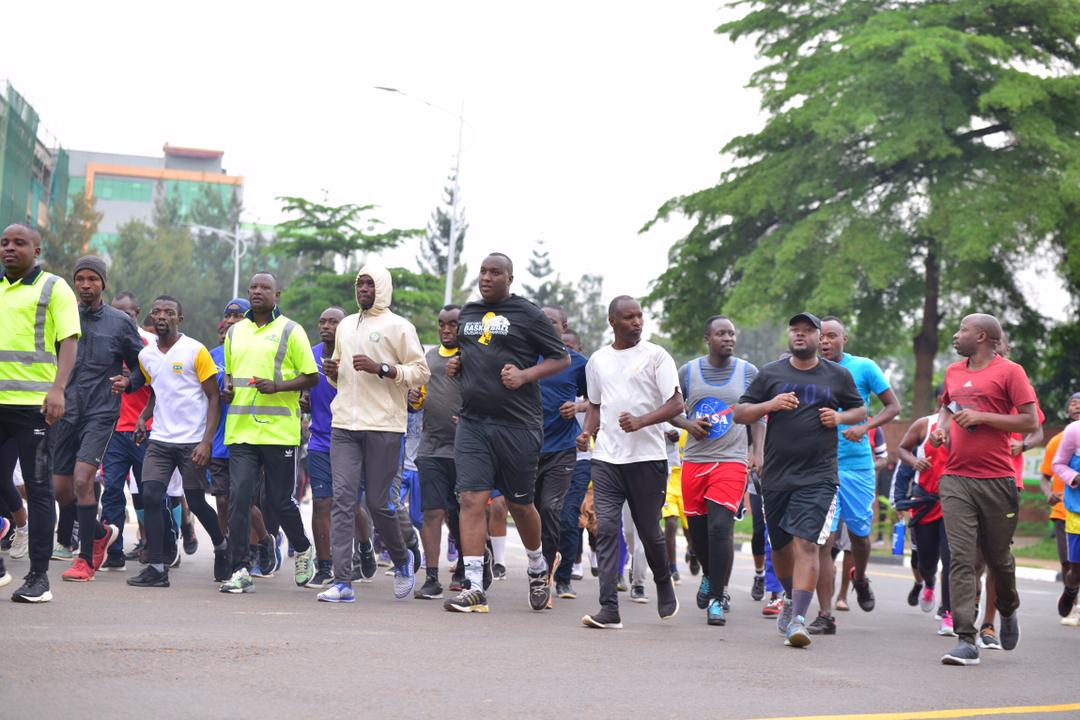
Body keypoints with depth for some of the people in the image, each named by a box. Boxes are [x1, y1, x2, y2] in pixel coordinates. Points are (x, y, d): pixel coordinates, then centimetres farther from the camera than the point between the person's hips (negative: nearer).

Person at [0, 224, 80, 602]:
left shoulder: (53, 288, 2)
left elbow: (68, 343, -7)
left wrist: (57, 390, -21)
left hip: (34, 403, -5)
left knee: (38, 488, -1)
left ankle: (39, 577, 2)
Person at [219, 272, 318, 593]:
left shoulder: (290, 331, 0)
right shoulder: (235, 332, 15)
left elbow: (311, 376, -2)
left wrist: (277, 386, -16)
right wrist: (227, 388, 6)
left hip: (279, 431, -4)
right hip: (240, 430, 4)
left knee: (280, 500, 3)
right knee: (238, 497, -6)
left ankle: (302, 550, 31)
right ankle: (240, 571, -4)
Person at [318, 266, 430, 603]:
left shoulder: (398, 327, 0)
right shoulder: (345, 325, 18)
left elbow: (421, 372, -5)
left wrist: (380, 368, -16)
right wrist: (331, 370, 5)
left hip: (383, 427, -5)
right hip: (344, 426, 5)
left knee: (377, 502, -1)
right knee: (342, 499, -6)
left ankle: (402, 559, 27)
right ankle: (342, 582, -8)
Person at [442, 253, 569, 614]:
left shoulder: (528, 315, -1)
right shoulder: (467, 313, 15)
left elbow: (562, 358, 0)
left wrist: (525, 375, -14)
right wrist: (455, 365, 8)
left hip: (517, 424, -4)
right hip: (472, 422, 4)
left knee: (519, 503, 7)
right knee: (471, 499, -9)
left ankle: (538, 570, 34)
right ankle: (474, 588, -10)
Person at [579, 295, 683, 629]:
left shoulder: (655, 355, -1)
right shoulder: (597, 360, 12)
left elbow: (676, 404, -5)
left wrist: (640, 421, -20)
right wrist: (587, 432, 5)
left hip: (647, 457, -3)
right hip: (606, 458, 3)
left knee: (649, 530, 6)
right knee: (606, 528, -8)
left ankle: (664, 583, 36)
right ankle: (609, 609, -10)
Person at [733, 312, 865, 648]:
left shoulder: (838, 375, 7)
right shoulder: (771, 374, 7)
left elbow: (860, 409, 19)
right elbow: (739, 413, 7)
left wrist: (840, 417, -3)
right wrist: (769, 405, -12)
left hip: (818, 477, -2)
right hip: (776, 475, 2)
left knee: (806, 543, -15)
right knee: (780, 544, 15)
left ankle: (798, 619, -18)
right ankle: (791, 598, 41)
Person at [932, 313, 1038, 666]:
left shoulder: (1009, 372, -4)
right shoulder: (953, 372, 14)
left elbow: (1030, 422, -9)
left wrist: (982, 417, -15)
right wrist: (942, 427, 11)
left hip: (997, 480, -4)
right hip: (956, 479, 4)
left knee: (998, 557, 11)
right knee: (960, 558, -8)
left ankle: (1008, 611, 42)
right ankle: (966, 642, -11)